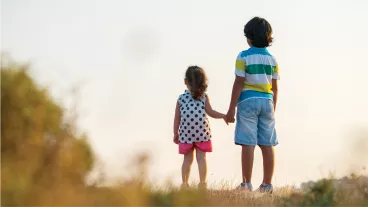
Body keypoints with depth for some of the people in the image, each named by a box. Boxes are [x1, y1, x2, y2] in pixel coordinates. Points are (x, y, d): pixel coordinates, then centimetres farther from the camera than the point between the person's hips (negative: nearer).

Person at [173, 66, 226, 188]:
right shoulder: (204, 97, 2)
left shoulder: (181, 98, 6)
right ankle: (202, 182, 0)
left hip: (186, 133, 1)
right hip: (202, 132, -1)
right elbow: (210, 112, -3)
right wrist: (223, 116, 10)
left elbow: (177, 118, 7)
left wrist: (176, 133, 14)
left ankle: (185, 183, 5)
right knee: (201, 157, 3)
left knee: (188, 159, 7)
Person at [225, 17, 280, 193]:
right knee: (267, 145, 5)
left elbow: (238, 83, -9)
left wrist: (231, 109, -6)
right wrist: (273, 110, 19)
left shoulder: (244, 57, -5)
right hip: (267, 101, 4)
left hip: (248, 101, -4)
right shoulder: (272, 59, 8)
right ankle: (267, 185, 6)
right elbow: (275, 88, 9)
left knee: (248, 144, -5)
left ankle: (247, 184, -8)